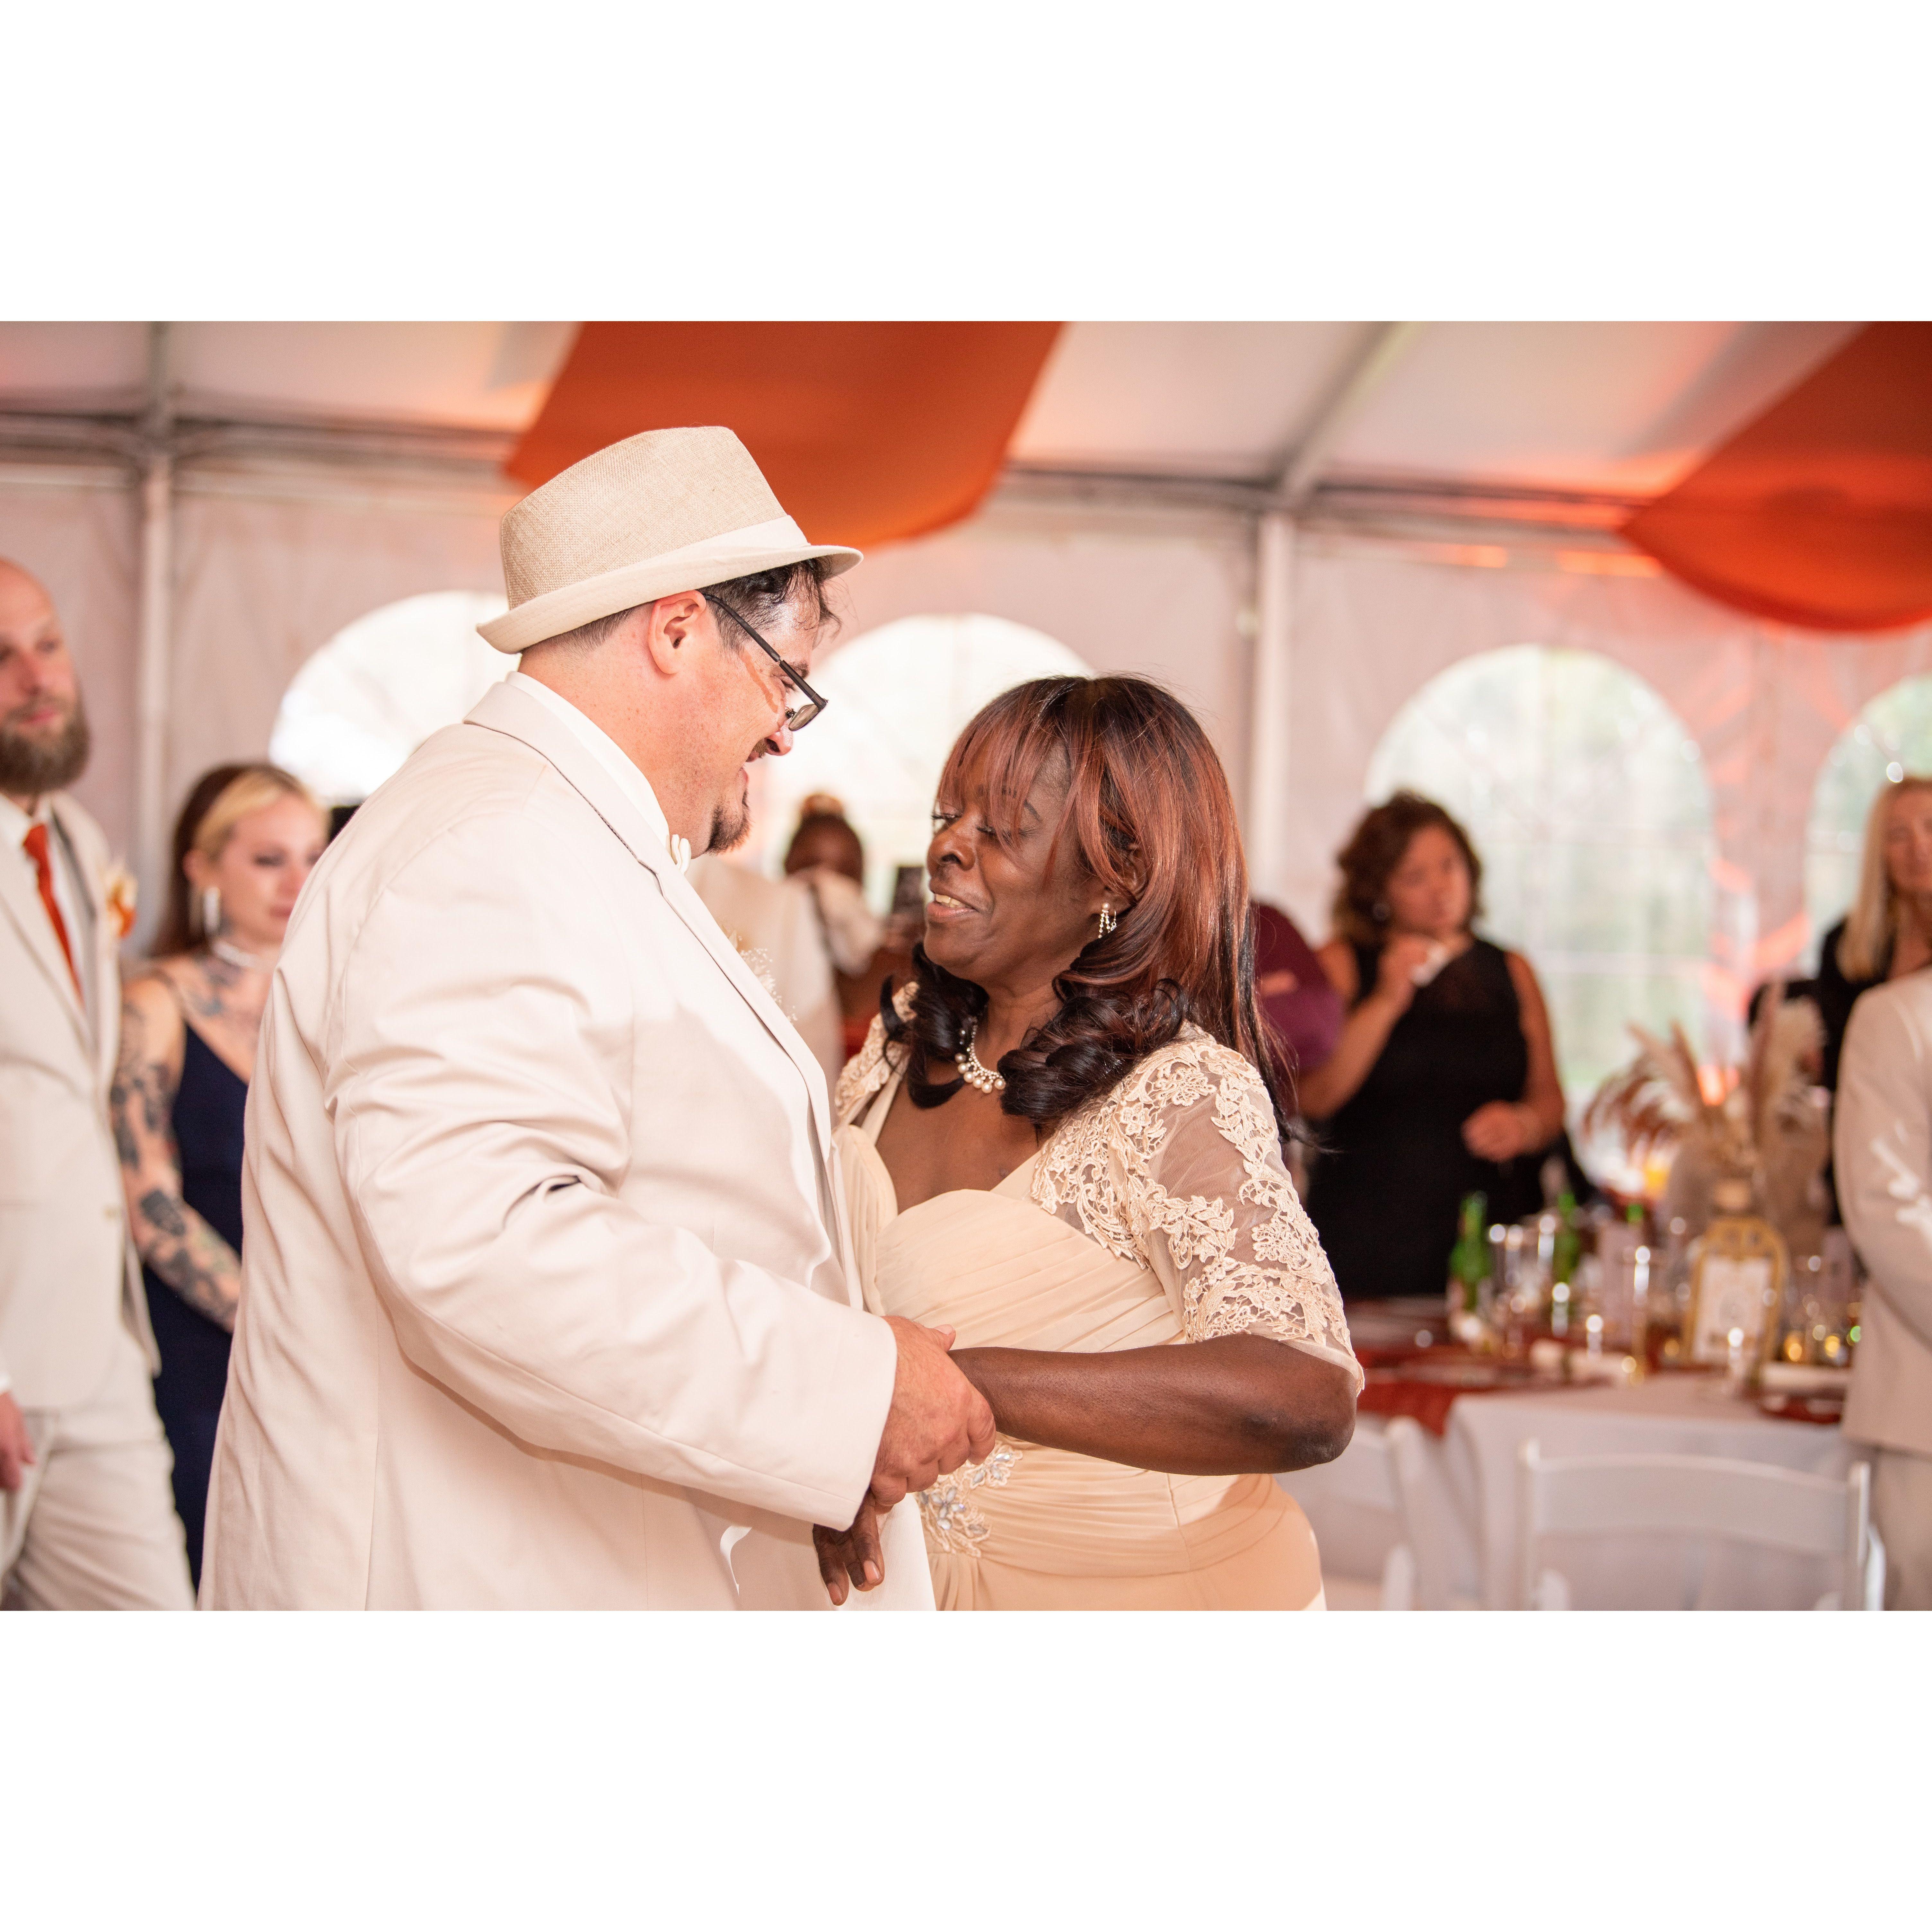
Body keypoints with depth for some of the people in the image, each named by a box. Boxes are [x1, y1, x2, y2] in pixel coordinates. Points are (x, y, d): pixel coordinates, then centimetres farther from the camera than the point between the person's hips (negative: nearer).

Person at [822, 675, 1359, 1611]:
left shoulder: (1183, 1094, -26)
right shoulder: (899, 1049, -5)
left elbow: (1308, 1399, -40)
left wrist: (947, 1379, -47)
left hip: (1150, 1588, -6)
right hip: (940, 1576, 6)